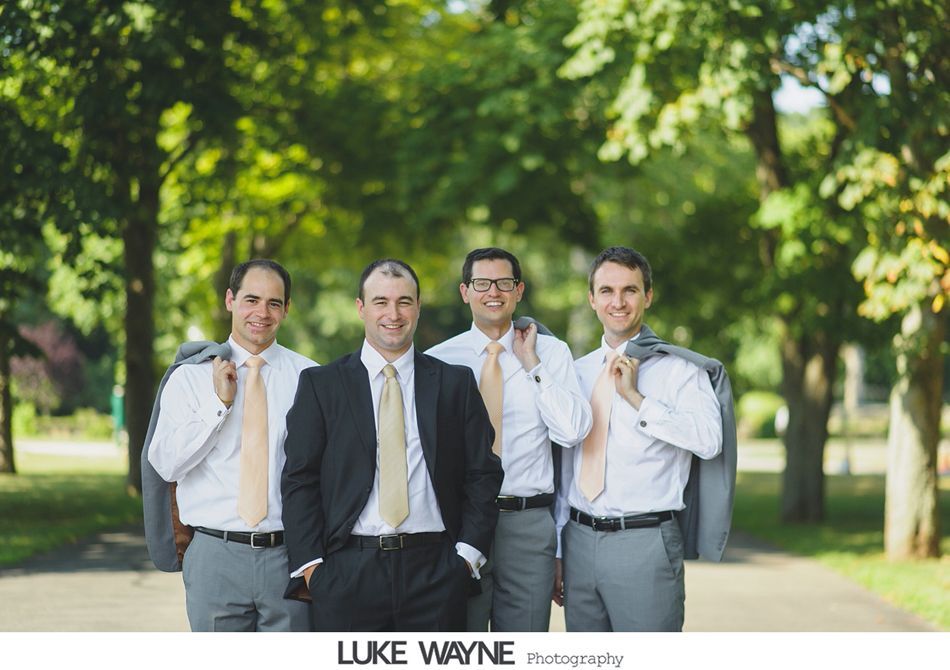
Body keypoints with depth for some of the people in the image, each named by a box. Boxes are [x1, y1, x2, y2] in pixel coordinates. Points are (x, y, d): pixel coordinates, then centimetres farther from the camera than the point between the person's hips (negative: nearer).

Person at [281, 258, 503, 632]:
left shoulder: (456, 383, 11)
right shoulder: (321, 385, 7)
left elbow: (483, 474, 9)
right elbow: (300, 480, 4)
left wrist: (468, 553, -2)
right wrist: (309, 566, -6)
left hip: (434, 570, 1)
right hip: (348, 570, -1)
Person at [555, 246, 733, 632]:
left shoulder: (678, 368, -3)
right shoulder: (577, 373, 13)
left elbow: (709, 441, -19)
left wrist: (635, 398, -19)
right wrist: (556, 550, 16)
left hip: (645, 543, -5)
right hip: (579, 539, 5)